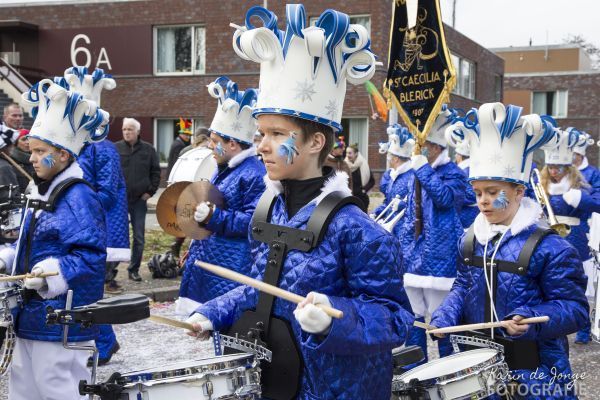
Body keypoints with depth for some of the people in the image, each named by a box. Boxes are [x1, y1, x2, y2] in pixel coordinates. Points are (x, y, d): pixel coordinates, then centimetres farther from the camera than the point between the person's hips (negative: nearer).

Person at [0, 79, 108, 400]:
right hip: (31, 314, 10)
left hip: (62, 320, -10)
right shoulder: (40, 194, 13)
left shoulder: (79, 198, -17)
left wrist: (52, 272, -31)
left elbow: (90, 256, -23)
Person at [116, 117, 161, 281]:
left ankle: (134, 269, 16)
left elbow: (156, 172, 10)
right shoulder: (115, 149, 0)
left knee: (139, 237, 5)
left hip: (139, 200, 2)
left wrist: (150, 191, 1)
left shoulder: (148, 149, 5)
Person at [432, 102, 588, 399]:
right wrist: (444, 318, -6)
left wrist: (531, 320, -32)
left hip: (534, 372, -5)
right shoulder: (470, 240, 4)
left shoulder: (550, 248, -16)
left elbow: (574, 307, -16)